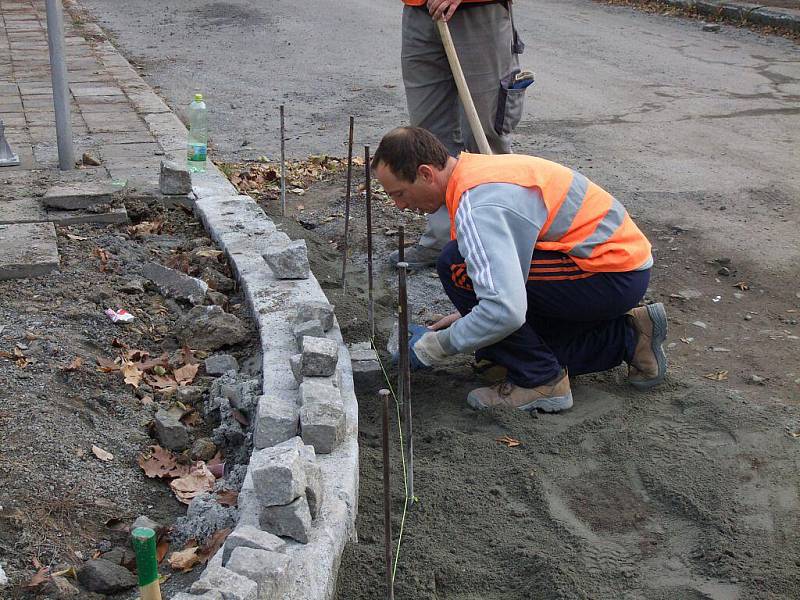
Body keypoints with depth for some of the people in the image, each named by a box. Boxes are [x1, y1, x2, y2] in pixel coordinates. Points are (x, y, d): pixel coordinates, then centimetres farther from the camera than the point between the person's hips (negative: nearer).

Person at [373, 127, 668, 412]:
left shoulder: (477, 207, -25)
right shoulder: (474, 170, 7)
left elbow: (505, 312, -34)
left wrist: (431, 347, -19)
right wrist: (465, 316, 18)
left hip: (614, 276, -10)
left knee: (456, 266, -19)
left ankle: (540, 381, -10)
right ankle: (628, 336, 16)